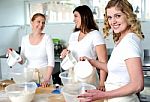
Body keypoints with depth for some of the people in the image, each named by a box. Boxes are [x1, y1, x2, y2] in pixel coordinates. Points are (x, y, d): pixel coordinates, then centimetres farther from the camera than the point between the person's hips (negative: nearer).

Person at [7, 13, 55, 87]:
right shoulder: (25, 39, 1)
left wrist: (47, 79, -21)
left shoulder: (47, 38, -10)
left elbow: (51, 62, -13)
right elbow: (22, 61, 8)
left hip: (44, 74, -3)